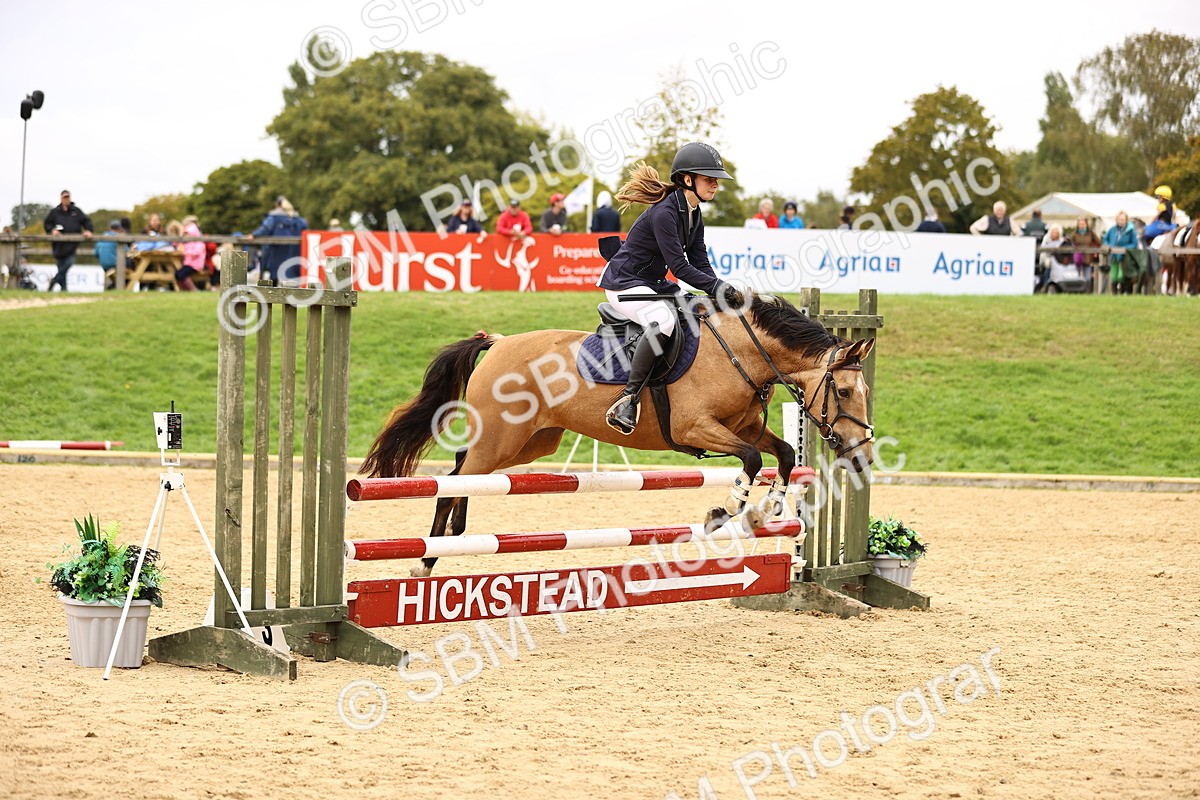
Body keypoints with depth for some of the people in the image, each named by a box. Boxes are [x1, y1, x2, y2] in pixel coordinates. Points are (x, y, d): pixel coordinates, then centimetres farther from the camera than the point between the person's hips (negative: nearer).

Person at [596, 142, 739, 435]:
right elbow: (680, 267, -26)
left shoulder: (694, 216, 7)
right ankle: (628, 398, -36)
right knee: (663, 321, -37)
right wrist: (719, 288, -28)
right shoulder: (664, 213, -23)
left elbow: (700, 265, 6)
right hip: (624, 283, -11)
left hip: (653, 284, 11)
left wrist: (723, 292, -11)